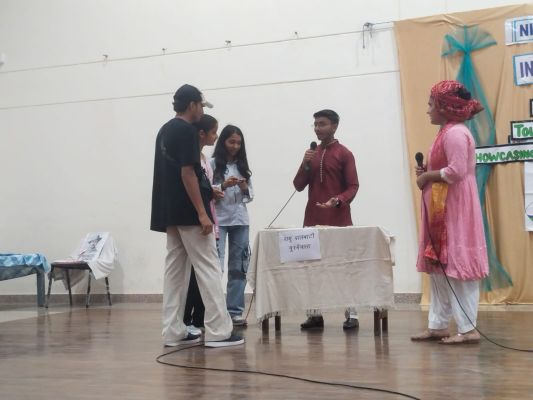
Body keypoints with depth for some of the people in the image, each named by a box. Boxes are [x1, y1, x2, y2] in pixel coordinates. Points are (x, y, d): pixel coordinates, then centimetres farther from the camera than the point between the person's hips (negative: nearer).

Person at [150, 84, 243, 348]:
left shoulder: (165, 130, 16)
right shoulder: (187, 131, -12)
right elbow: (187, 173, -20)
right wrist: (202, 213, -21)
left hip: (170, 212, 10)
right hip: (188, 212, -10)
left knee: (175, 269, 9)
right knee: (208, 269, -6)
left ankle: (173, 332, 10)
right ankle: (218, 331, -5)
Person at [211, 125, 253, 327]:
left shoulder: (242, 165, 13)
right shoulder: (213, 163, 0)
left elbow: (250, 195, 13)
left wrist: (244, 188, -7)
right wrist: (223, 186, -19)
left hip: (240, 220, 5)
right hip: (218, 220, -5)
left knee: (239, 266, 4)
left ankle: (235, 311, 9)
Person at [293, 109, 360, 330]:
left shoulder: (345, 154, 0)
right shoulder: (311, 154, 16)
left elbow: (353, 186, -5)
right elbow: (298, 186, 11)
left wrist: (338, 201, -23)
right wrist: (305, 164, -5)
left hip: (338, 219, -5)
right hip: (312, 219, 5)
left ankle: (351, 315, 1)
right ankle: (314, 314, 8)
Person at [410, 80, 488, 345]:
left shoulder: (455, 133, -14)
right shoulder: (448, 132, 18)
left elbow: (457, 171, -24)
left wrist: (427, 176, -12)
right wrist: (427, 173, 8)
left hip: (454, 209, -11)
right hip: (441, 210, 11)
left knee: (457, 265, -8)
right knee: (438, 267, 12)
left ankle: (468, 329, -4)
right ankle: (438, 325, 17)